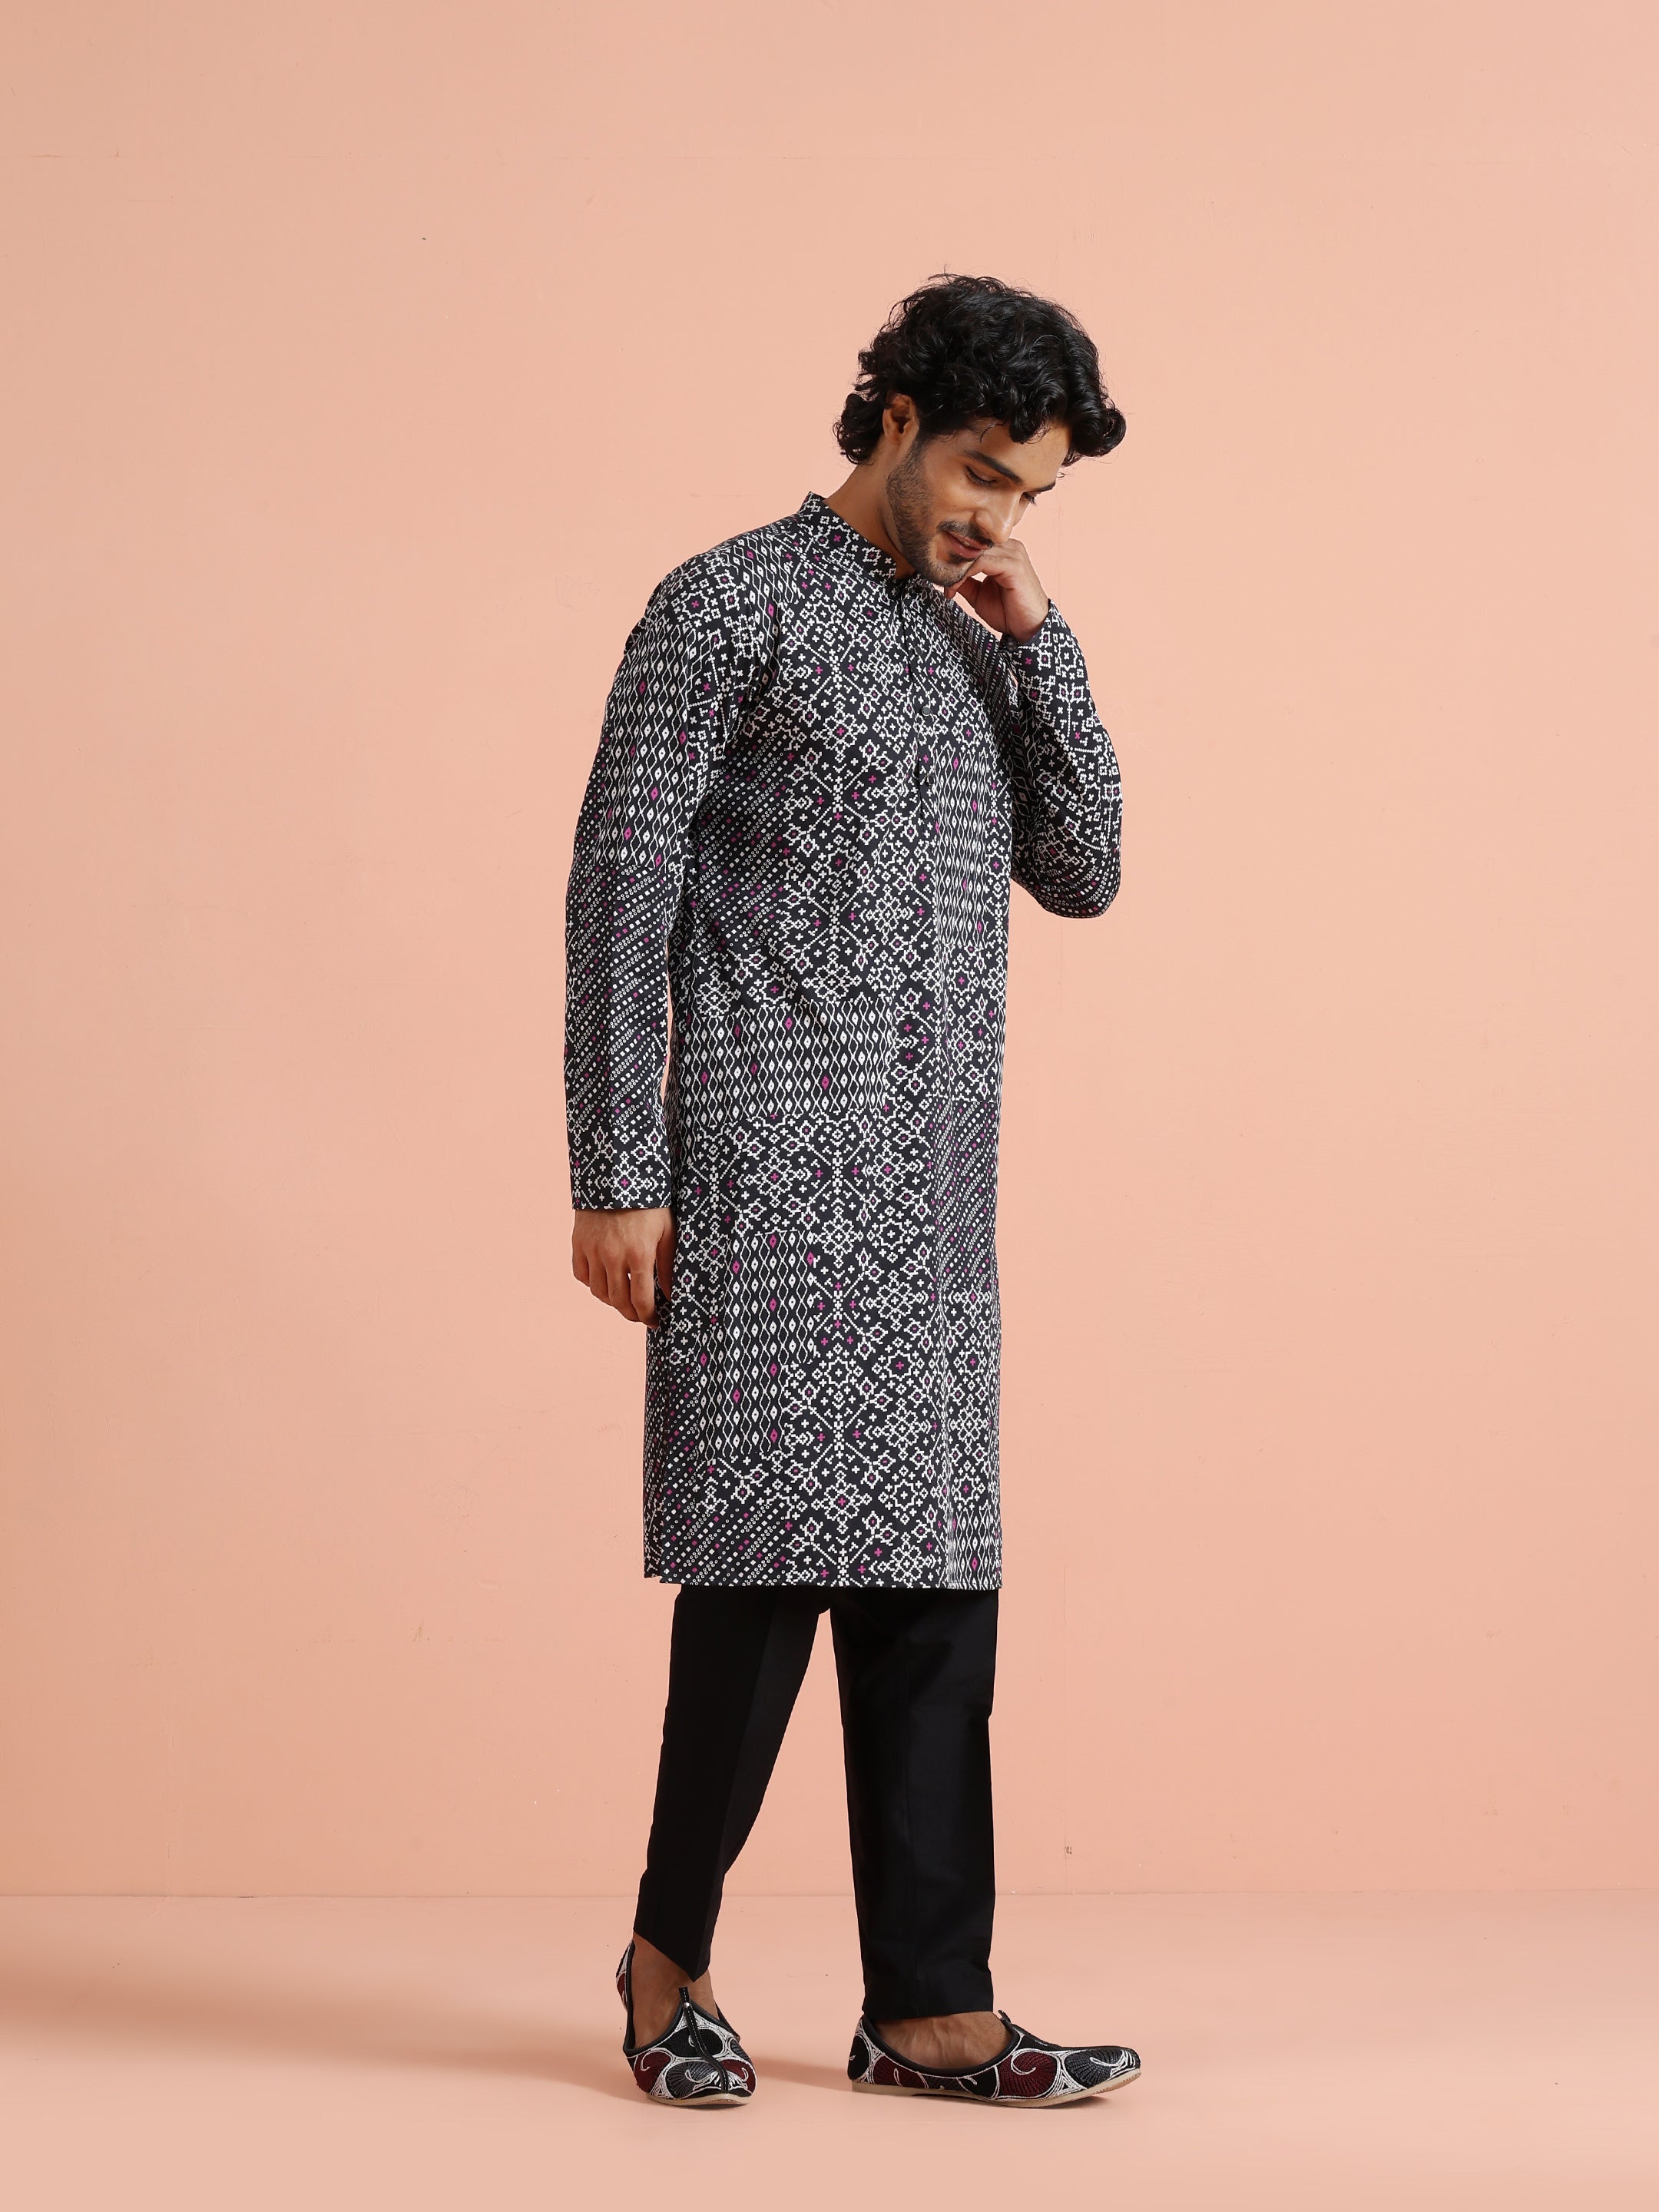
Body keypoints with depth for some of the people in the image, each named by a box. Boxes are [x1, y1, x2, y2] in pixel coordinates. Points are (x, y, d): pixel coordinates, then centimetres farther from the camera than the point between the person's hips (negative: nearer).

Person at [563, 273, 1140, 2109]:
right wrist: (616, 1177, -12)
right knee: (774, 1556, -8)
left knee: (935, 1582, 4)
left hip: (936, 1191, 7)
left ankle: (928, 2010, 8)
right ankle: (669, 1954, 11)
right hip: (774, 1176, -7)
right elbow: (619, 892, -6)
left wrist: (1036, 639, 3)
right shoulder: (729, 611, -1)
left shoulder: (977, 645, 20)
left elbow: (1083, 873, 13)